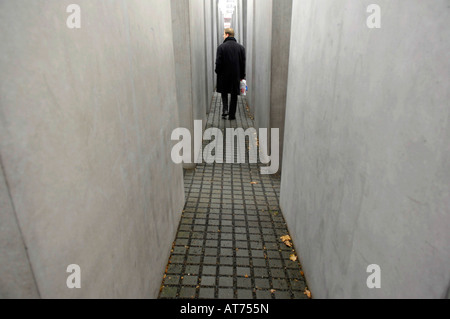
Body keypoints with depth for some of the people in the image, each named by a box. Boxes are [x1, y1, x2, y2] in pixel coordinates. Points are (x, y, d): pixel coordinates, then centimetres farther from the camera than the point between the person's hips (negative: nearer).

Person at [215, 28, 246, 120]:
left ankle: (225, 110, 4)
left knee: (224, 93, 19)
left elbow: (218, 62, -11)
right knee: (234, 95, 10)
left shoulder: (221, 47, -10)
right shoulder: (241, 47, 0)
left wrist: (218, 73, 5)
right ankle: (232, 115, 14)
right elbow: (243, 63, 1)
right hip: (236, 75, 2)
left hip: (224, 75, -2)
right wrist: (242, 75, 9)